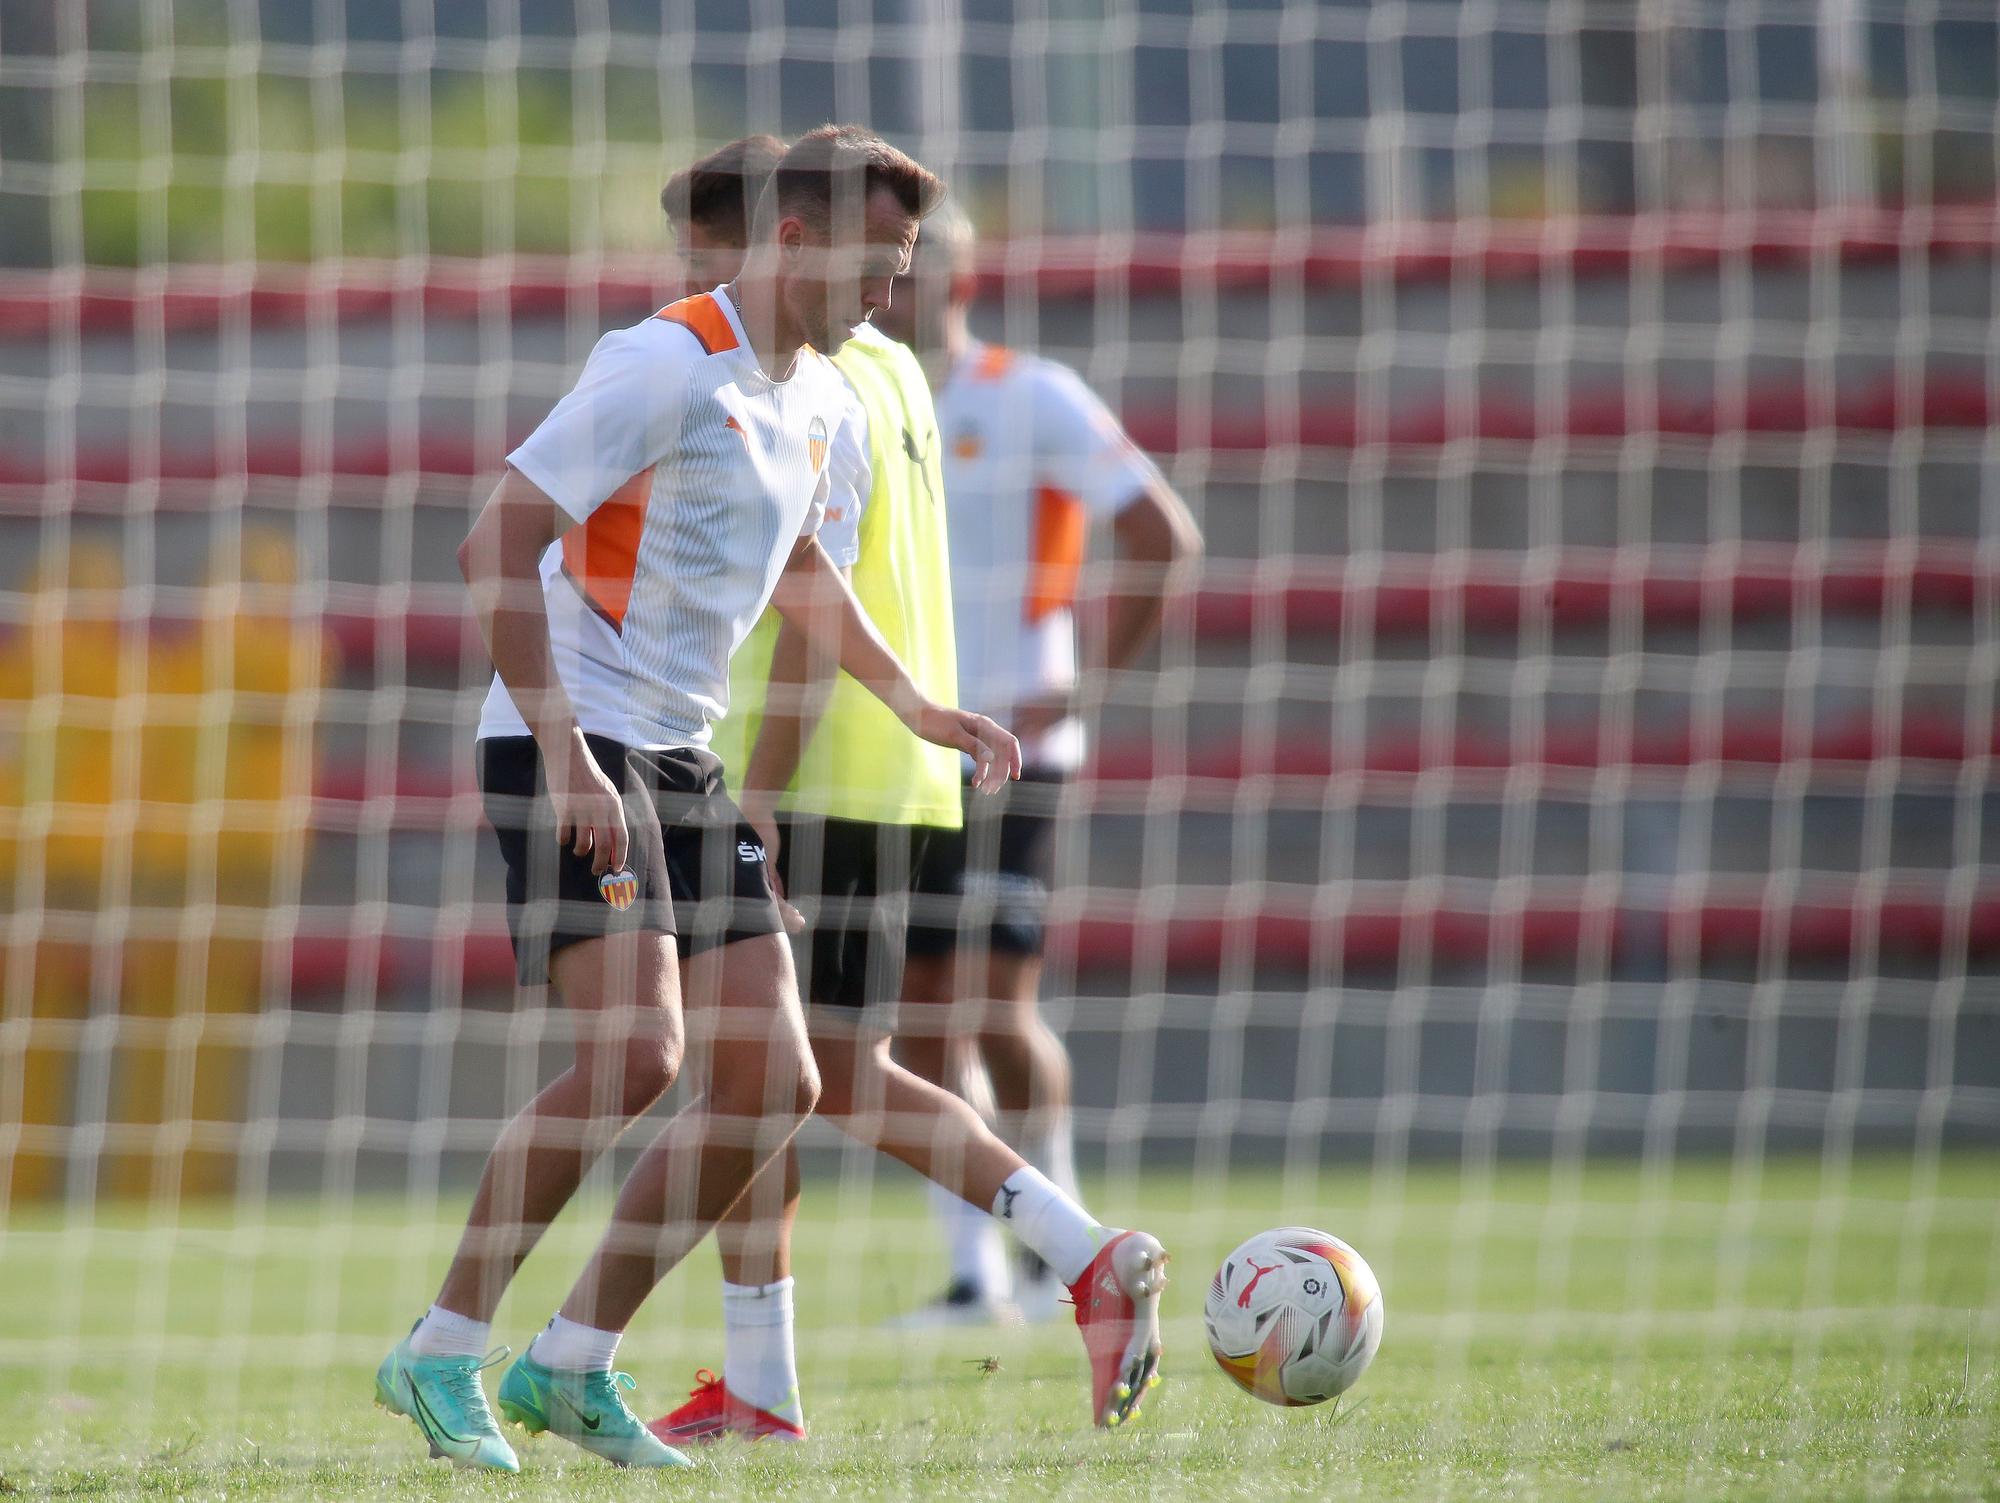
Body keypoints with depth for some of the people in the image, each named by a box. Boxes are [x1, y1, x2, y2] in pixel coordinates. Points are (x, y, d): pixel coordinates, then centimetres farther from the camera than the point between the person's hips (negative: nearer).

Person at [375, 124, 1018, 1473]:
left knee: (775, 1084, 0)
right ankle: (443, 1352, -13)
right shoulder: (667, 365, -15)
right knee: (638, 1048, -23)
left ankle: (574, 1363, 7)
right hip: (575, 746, -9)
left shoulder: (821, 399, 13)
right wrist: (563, 752, -24)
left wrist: (914, 705, 23)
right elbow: (498, 548, -18)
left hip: (686, 758, 9)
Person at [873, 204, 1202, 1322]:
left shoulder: (1035, 401, -6)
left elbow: (1168, 539, -10)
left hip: (1009, 754, -6)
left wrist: (1086, 687, -14)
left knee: (998, 1005, -11)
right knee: (922, 1016, 2)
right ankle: (974, 1272, 8)